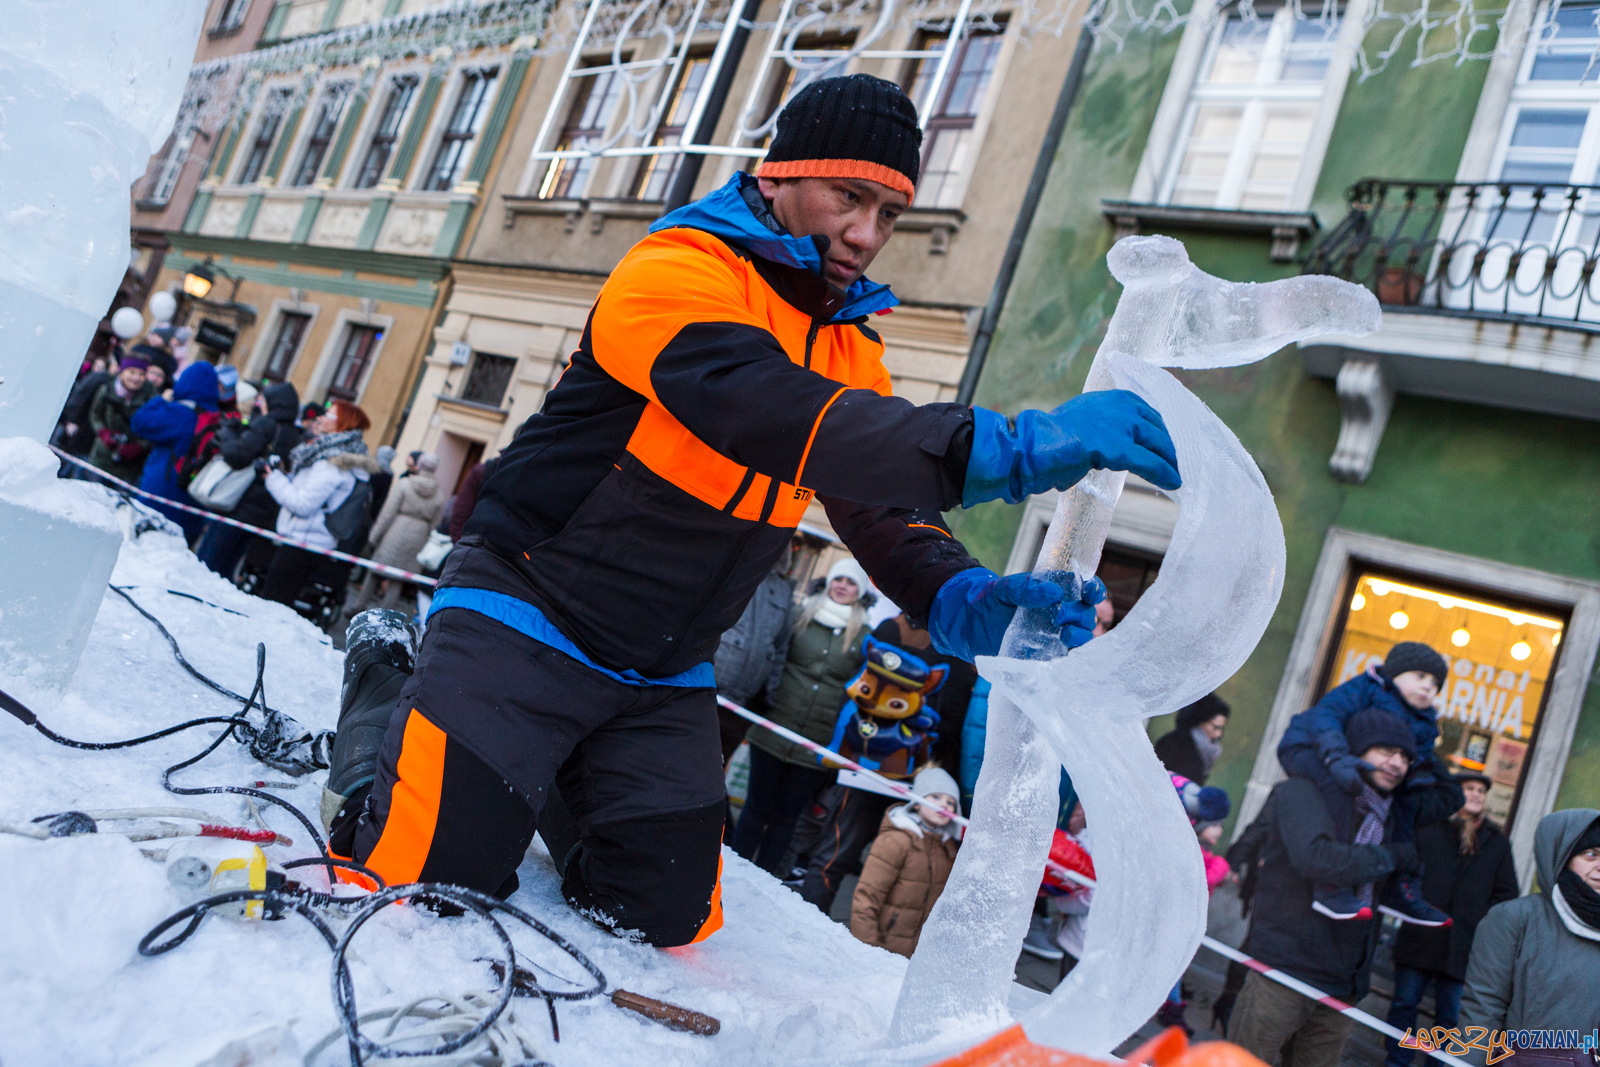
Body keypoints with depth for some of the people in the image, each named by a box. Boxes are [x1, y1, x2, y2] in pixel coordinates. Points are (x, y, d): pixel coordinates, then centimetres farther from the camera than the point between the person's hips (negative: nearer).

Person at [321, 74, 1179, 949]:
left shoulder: (852, 352, 7)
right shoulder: (676, 273, -19)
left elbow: (881, 508, -3)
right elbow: (771, 414, -39)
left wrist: (963, 601, -26)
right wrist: (1002, 448, -49)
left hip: (662, 680, 7)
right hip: (525, 622, -6)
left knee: (662, 915, 4)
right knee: (428, 869, -9)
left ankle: (545, 778, 30)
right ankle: (382, 700, 20)